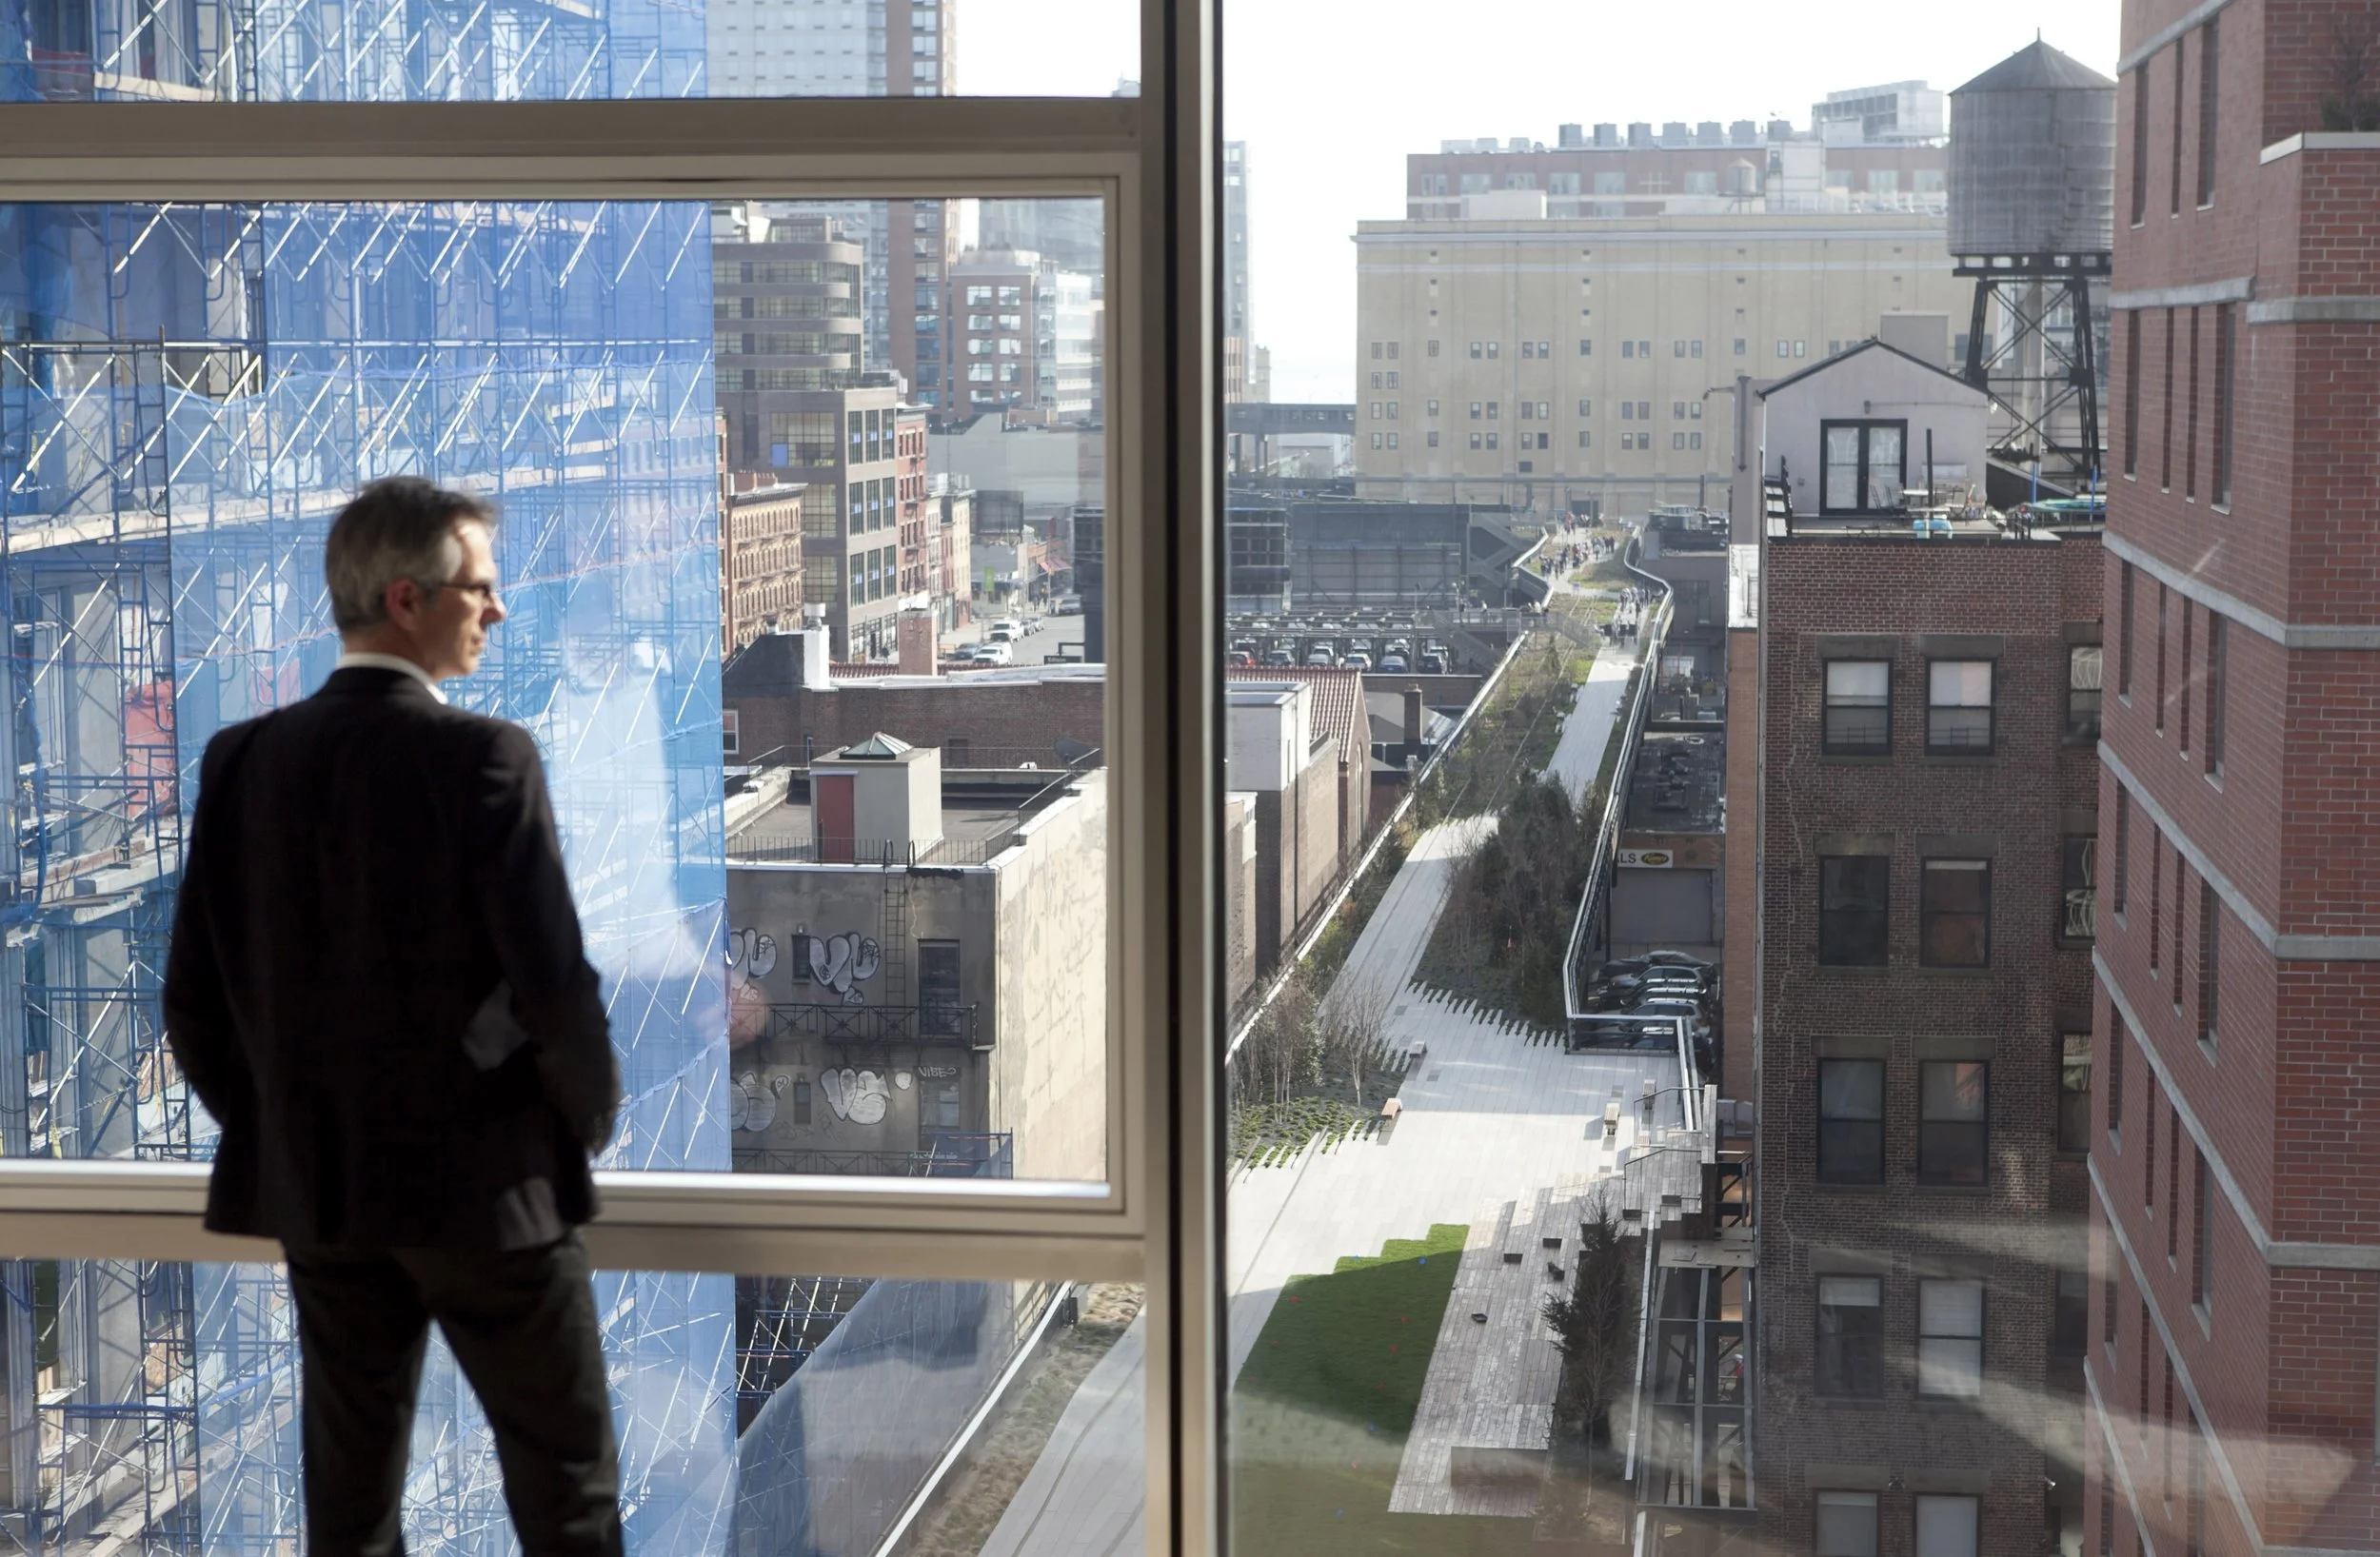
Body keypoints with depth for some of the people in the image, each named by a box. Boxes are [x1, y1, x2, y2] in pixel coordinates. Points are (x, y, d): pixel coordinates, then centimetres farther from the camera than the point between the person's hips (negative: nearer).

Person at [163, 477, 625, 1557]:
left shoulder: (242, 759, 0)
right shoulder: (480, 757, -16)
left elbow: (193, 998, 2)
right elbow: (552, 983, -18)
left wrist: (279, 1131, 15)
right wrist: (588, 1122, 0)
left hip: (314, 1185, 5)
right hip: (484, 1180, -5)